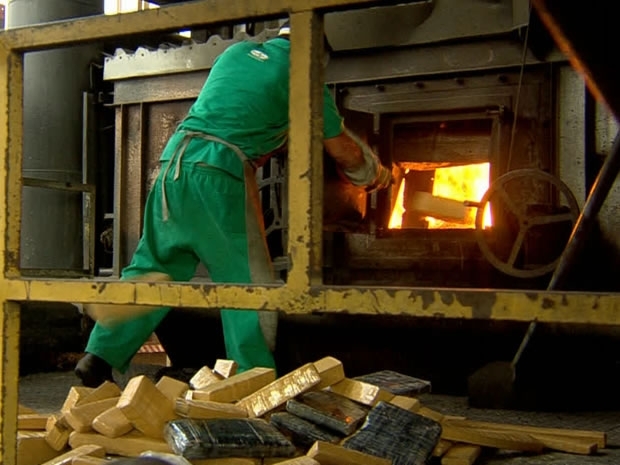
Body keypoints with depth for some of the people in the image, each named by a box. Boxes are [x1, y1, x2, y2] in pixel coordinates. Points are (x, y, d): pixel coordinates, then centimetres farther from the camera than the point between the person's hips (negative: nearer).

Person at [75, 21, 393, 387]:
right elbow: (344, 152, 11)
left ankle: (101, 358, 15)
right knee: (246, 282, 3)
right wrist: (375, 175, 30)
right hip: (220, 172, -6)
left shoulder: (238, 51, 19)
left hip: (176, 159, 7)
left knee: (153, 266, 14)